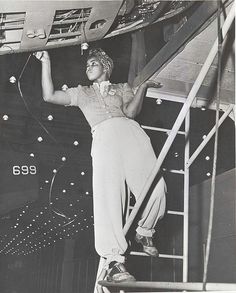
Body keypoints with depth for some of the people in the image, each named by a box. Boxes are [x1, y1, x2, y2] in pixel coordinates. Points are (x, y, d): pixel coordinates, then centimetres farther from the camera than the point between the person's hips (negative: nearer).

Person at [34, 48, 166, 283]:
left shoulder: (122, 88, 32)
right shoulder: (81, 92, 35)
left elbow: (131, 111, 13)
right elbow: (49, 95, 24)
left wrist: (143, 87, 0)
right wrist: (46, 62, 24)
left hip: (130, 130, 1)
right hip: (103, 136, -1)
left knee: (155, 188, -19)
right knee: (108, 194, -23)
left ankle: (144, 232, 8)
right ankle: (114, 260, -27)